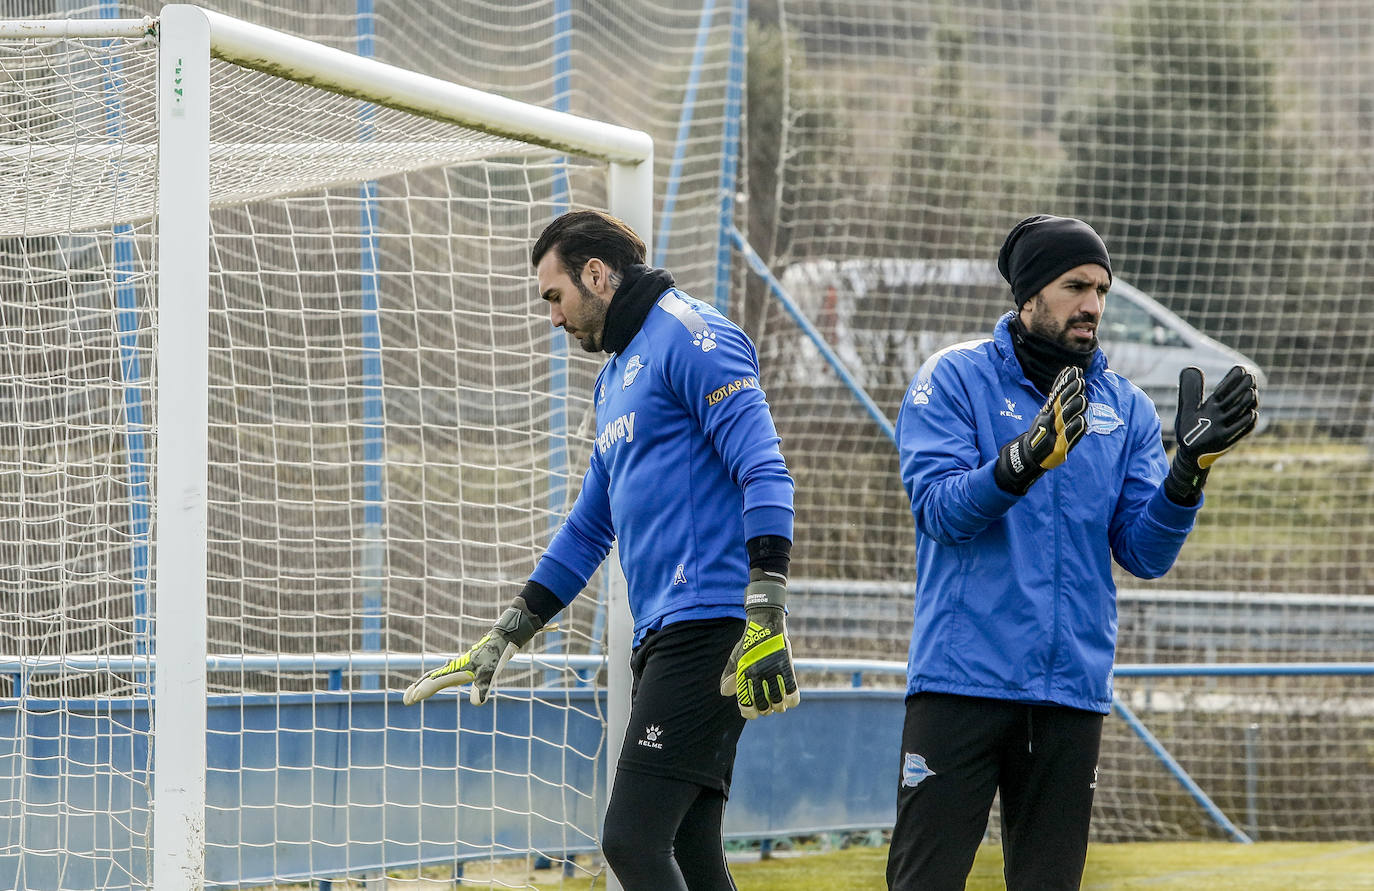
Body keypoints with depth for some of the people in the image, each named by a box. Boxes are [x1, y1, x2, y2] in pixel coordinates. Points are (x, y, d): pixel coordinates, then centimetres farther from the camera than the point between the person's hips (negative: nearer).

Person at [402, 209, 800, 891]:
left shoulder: (690, 337, -6)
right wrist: (506, 636, 32)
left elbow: (764, 473, -17)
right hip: (661, 637, 10)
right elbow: (590, 528, 34)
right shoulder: (616, 379, 25)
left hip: (708, 623, -10)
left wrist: (765, 619, -25)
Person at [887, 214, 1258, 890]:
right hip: (962, 676, -4)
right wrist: (1025, 459, -29)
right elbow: (939, 510, -12)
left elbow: (1145, 554, 4)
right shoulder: (955, 379, 1)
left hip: (1074, 690, 4)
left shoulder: (1126, 408, 11)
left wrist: (1190, 468, -13)